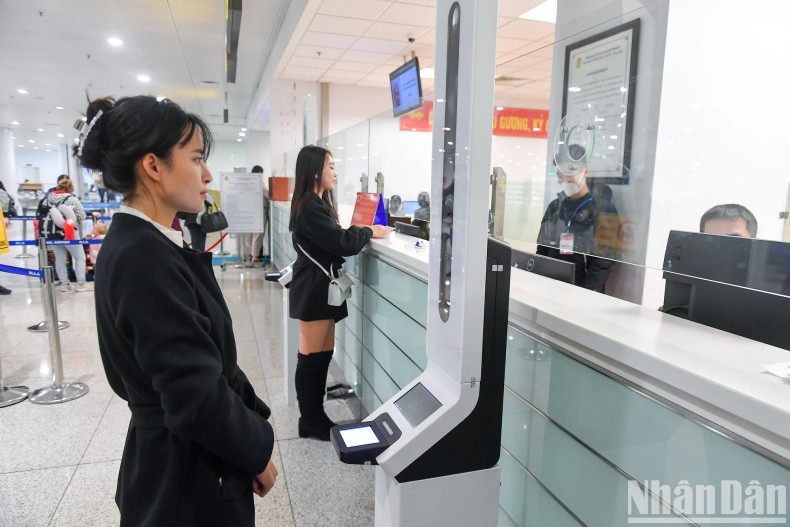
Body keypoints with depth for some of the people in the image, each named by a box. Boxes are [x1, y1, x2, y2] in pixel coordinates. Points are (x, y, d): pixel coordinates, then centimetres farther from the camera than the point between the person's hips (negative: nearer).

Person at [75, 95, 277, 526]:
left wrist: (252, 415, 7)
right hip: (186, 480, -8)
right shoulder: (144, 260, -27)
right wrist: (258, 451, -12)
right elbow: (197, 397, -27)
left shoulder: (141, 244, 3)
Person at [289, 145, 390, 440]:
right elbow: (341, 243, -19)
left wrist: (360, 232, 2)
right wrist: (369, 232, -4)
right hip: (313, 289, -10)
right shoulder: (310, 208, -16)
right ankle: (310, 422, 13)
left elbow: (333, 239, 14)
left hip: (321, 288, 10)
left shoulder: (317, 204, 16)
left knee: (324, 353, 13)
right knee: (311, 357, 0)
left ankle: (315, 416, 24)